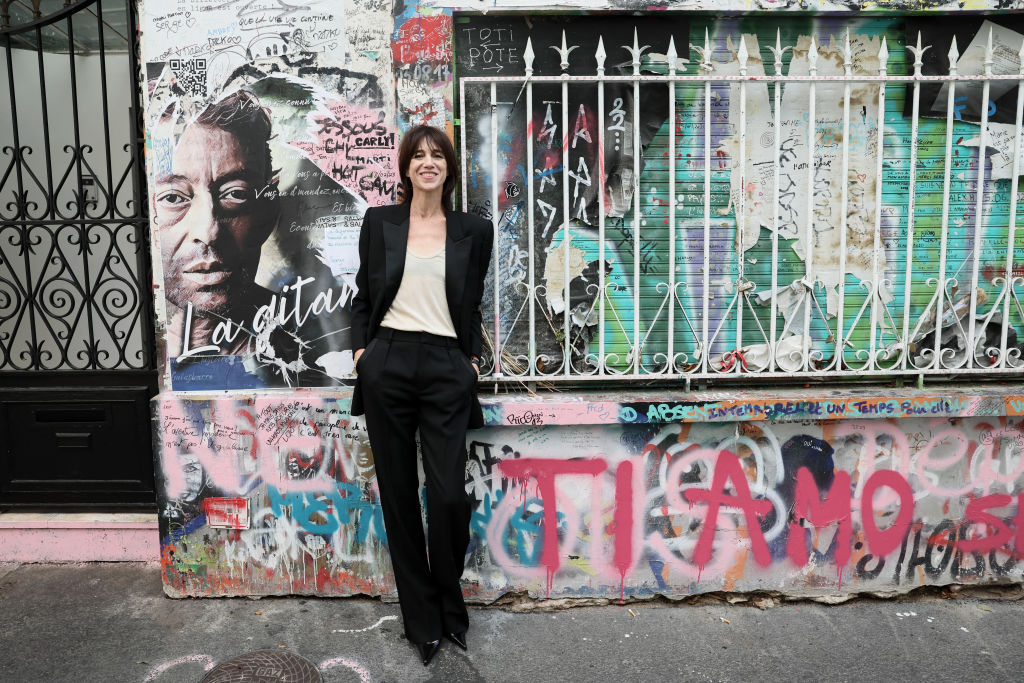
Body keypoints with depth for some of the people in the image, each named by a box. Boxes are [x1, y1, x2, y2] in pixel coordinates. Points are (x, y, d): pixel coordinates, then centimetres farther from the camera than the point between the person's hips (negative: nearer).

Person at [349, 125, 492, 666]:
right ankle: (422, 621, 22)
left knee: (449, 495, -7)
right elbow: (362, 296, 14)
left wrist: (473, 360, 5)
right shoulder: (379, 222, 9)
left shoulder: (474, 231, 9)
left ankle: (449, 605, 22)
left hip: (446, 369, -1)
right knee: (398, 494, 6)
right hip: (387, 365, 1)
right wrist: (361, 350, 2)